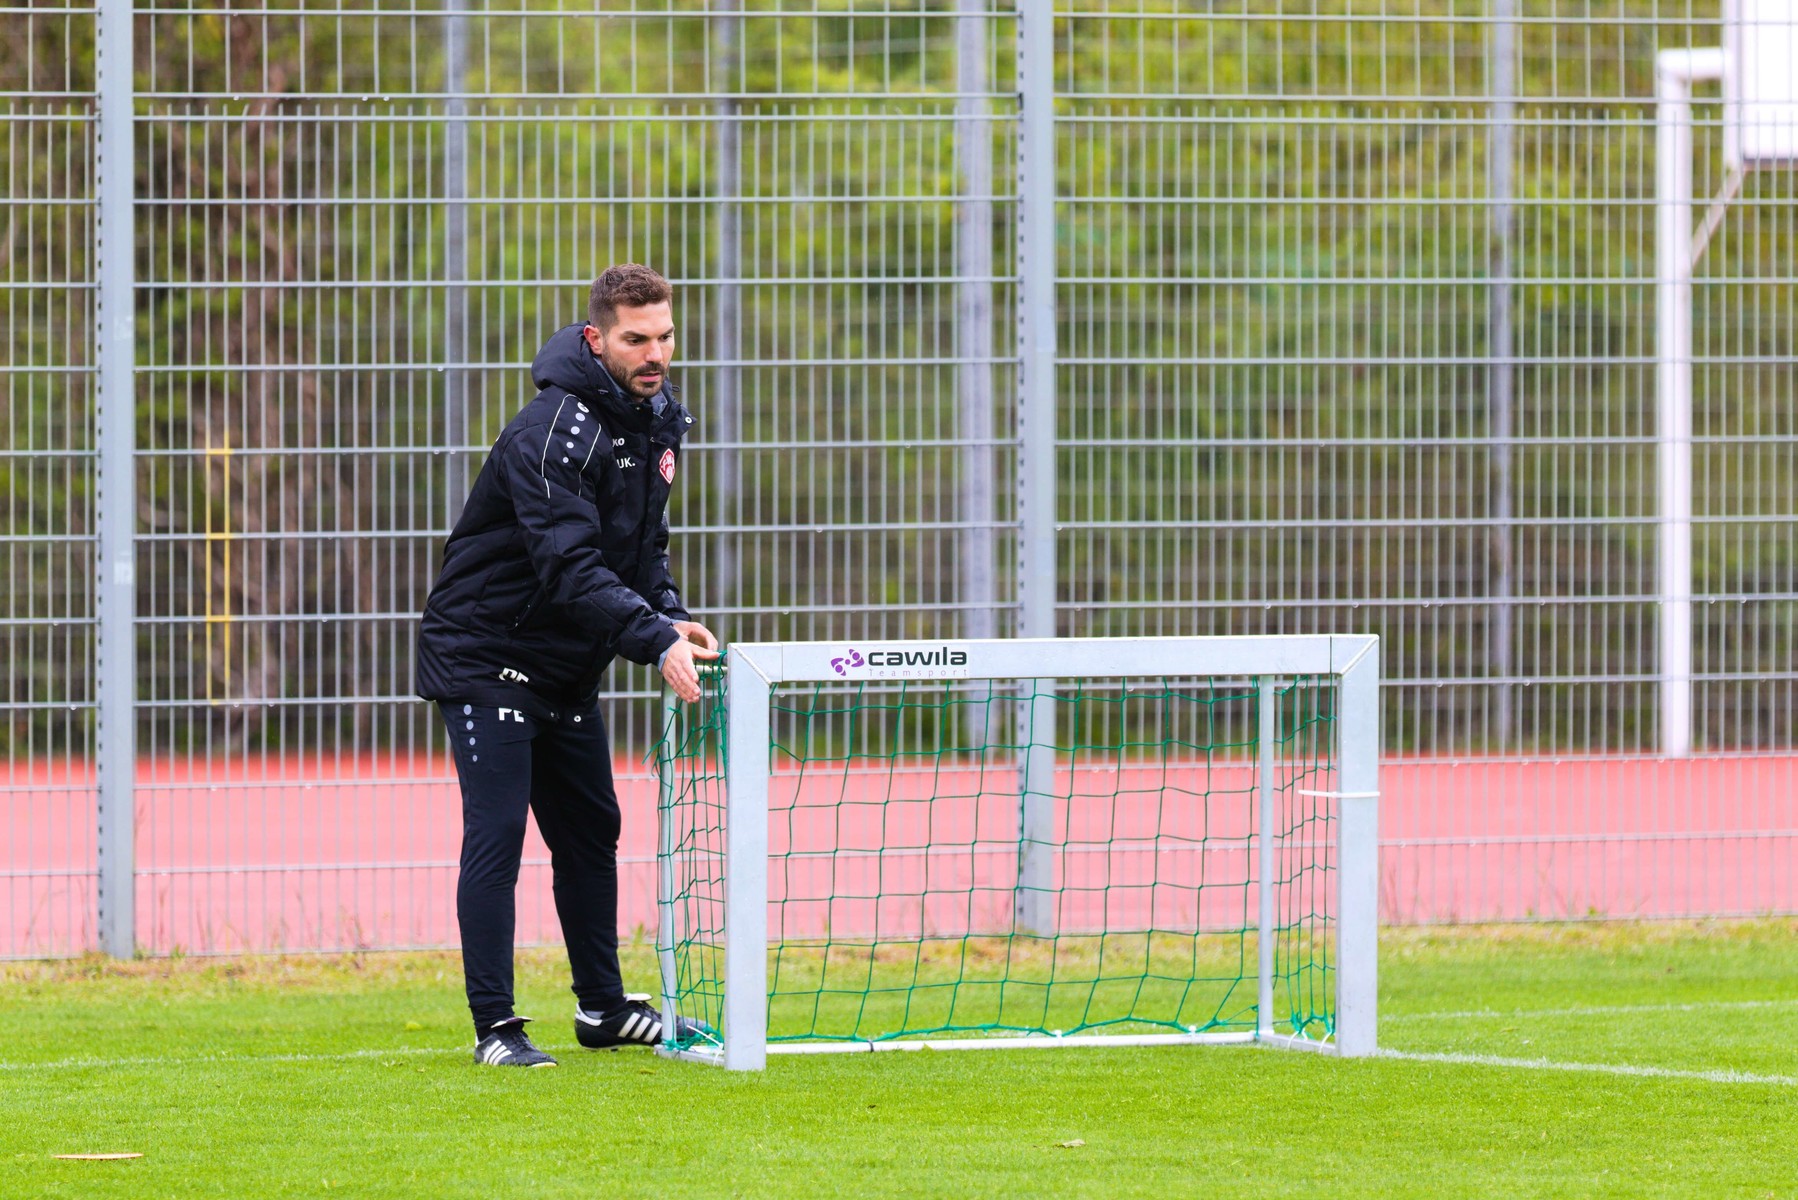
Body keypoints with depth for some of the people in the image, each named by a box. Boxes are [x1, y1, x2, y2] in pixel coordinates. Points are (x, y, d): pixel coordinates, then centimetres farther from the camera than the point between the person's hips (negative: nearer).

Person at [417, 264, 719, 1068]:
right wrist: (655, 641, -40)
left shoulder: (656, 419, 4)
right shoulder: (552, 435, -25)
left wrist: (671, 616, -6)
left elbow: (641, 548, 13)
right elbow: (571, 570, -33)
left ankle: (602, 1007, 25)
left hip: (566, 669, 9)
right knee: (496, 832, -11)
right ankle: (495, 1026, -10)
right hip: (485, 655, -9)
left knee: (591, 829, 14)